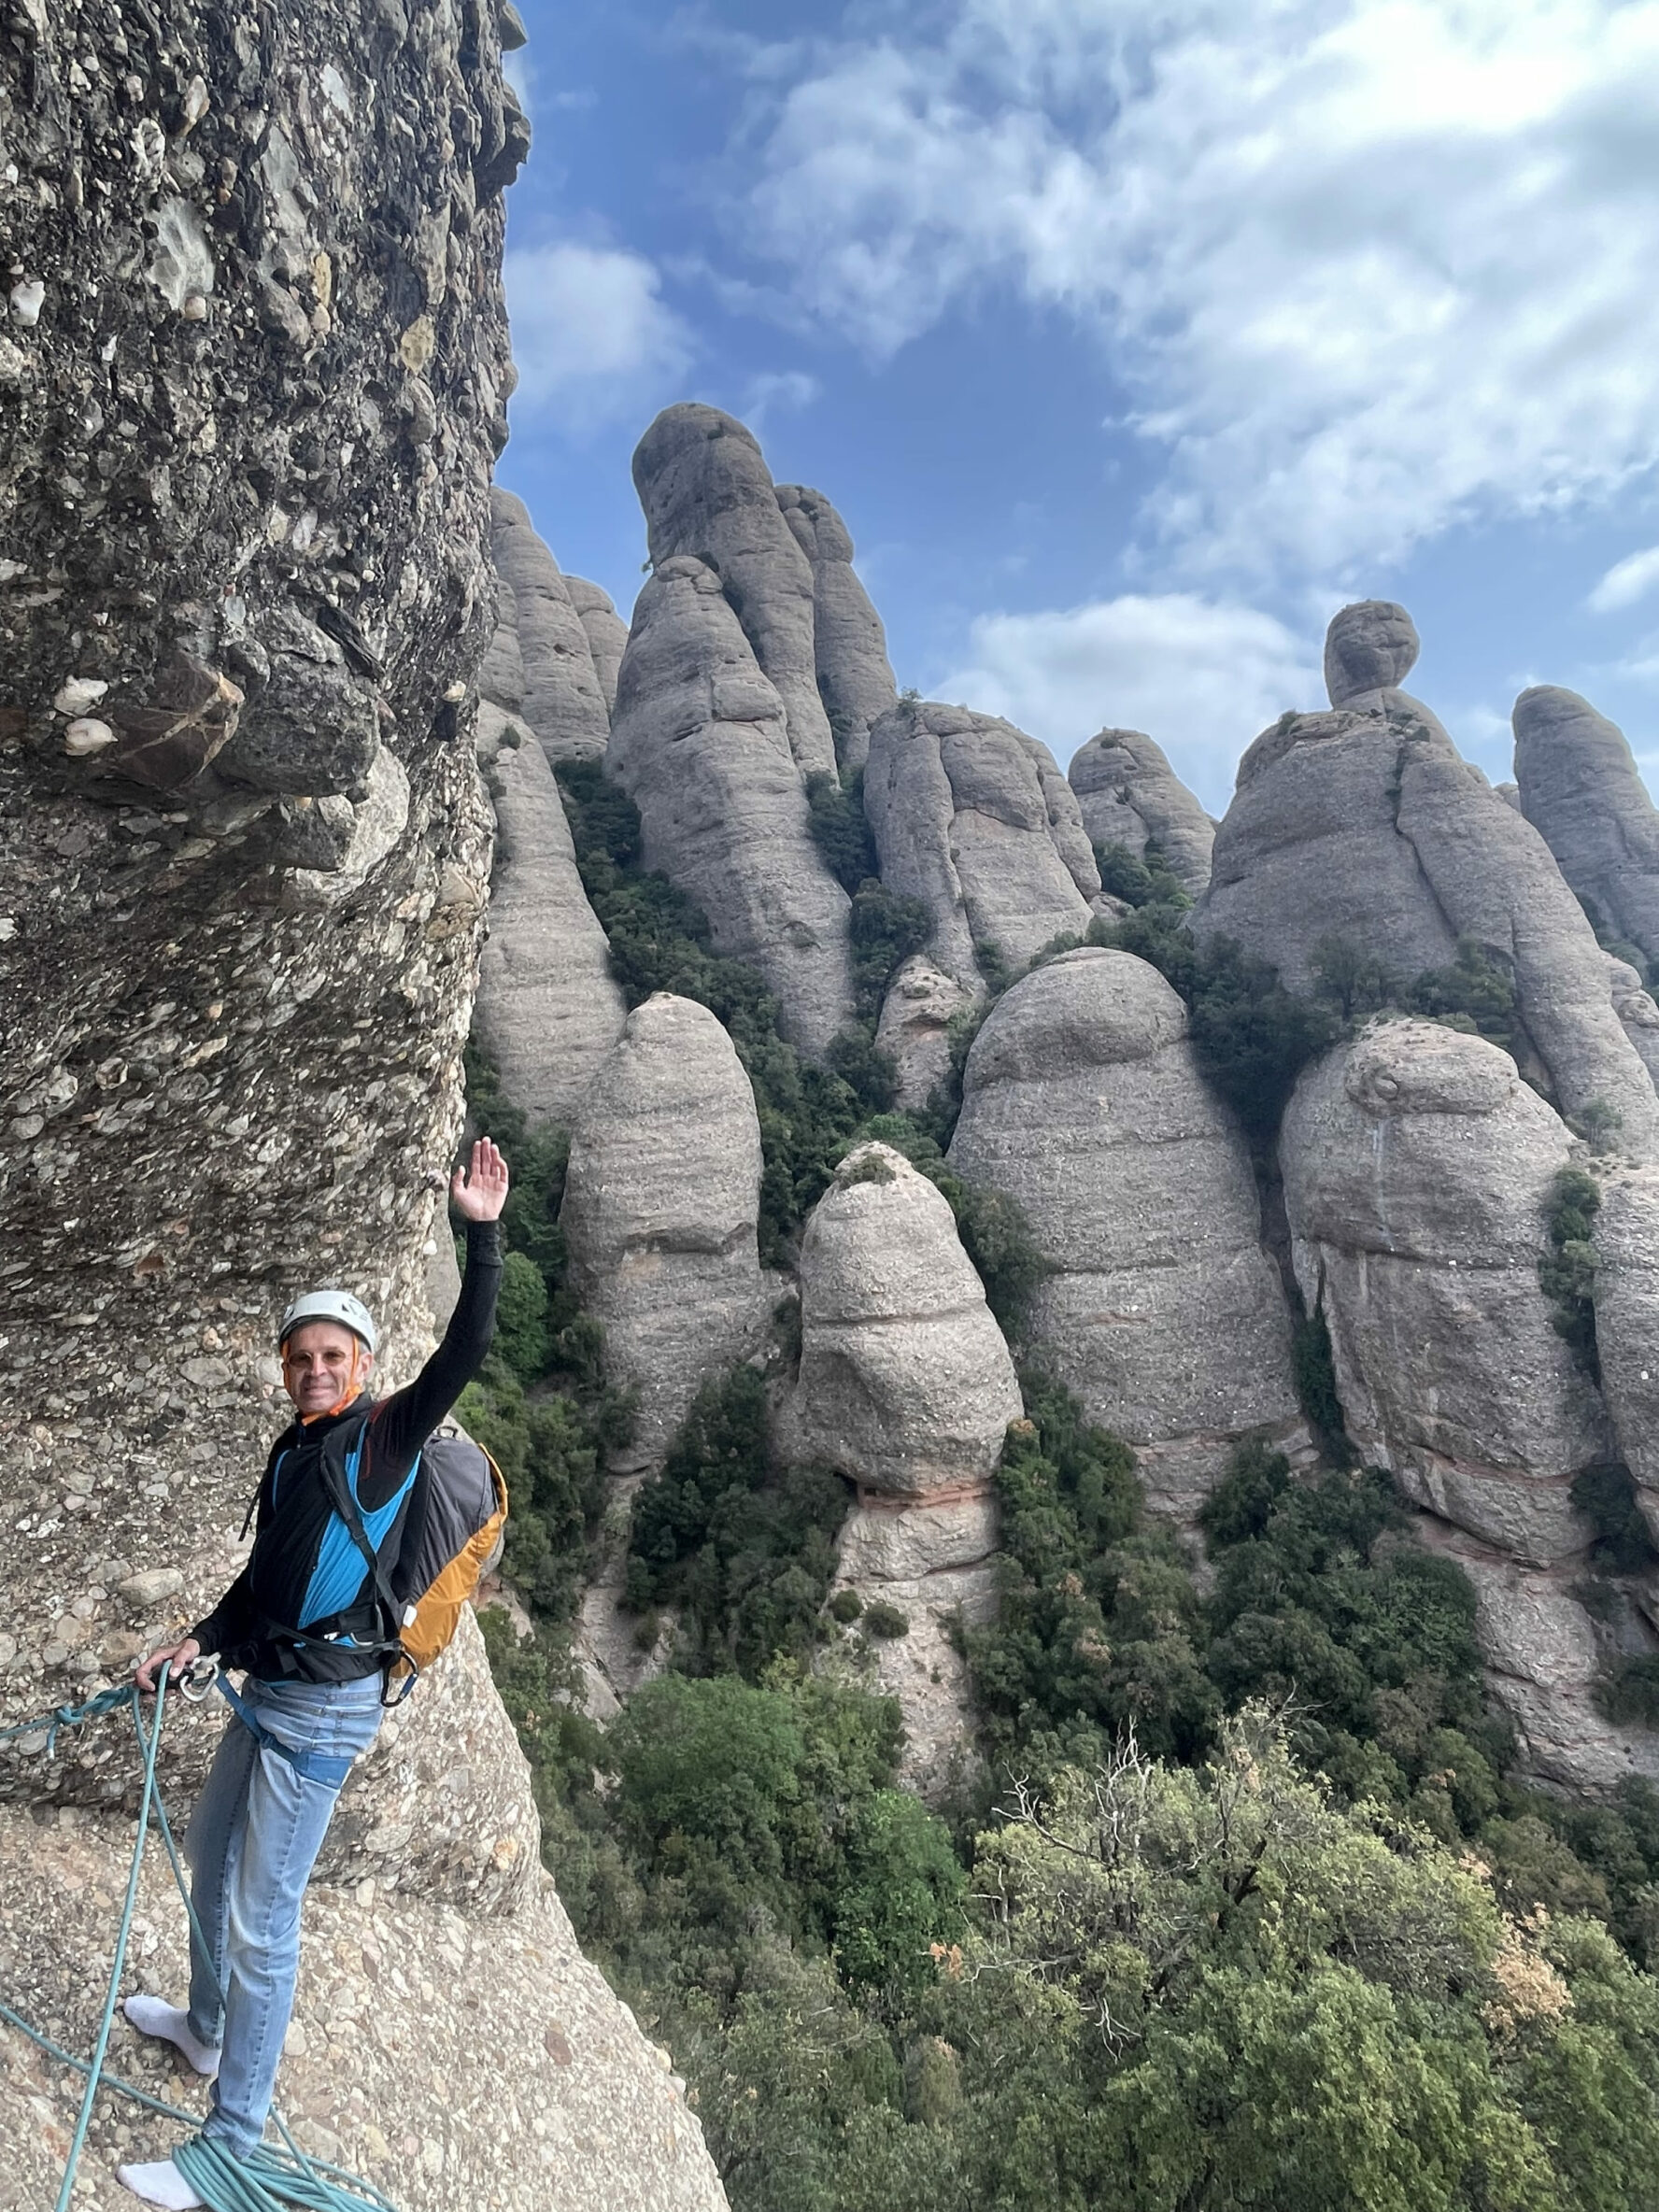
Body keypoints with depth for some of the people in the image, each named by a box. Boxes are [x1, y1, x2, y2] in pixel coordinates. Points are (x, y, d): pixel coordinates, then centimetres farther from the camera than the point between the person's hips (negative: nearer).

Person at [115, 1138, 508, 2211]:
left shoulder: (389, 1436, -15)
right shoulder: (294, 1452, 9)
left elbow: (465, 1353, -31)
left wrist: (484, 1236, -38)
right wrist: (198, 1641, 14)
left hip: (324, 1708, -9)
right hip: (268, 1694, 9)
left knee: (261, 1918, 0)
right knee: (209, 1854, 29)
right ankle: (207, 2027, 54)